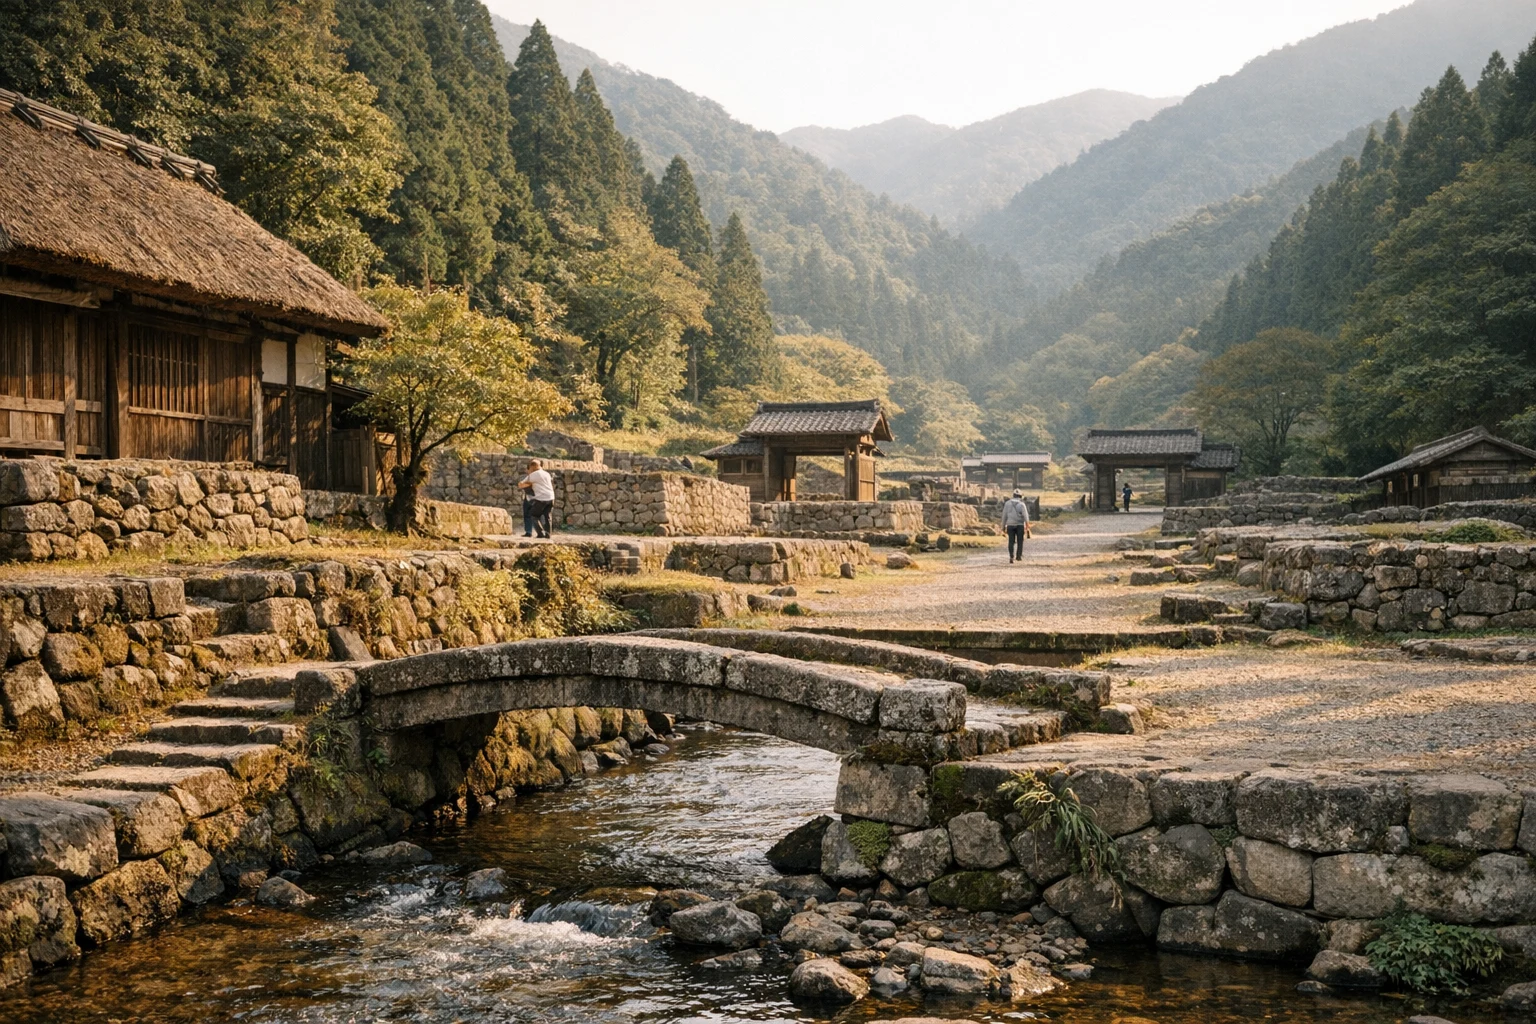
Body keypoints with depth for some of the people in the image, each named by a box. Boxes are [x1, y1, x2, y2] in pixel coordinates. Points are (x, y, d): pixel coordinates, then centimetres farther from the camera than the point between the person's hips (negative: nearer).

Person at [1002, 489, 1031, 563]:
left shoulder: (1007, 503, 3)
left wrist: (1003, 525, 12)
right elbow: (1025, 515, -10)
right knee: (1020, 541, 11)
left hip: (1010, 525, 1)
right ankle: (1019, 556, 11)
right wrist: (1027, 525, -12)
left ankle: (1011, 557, -10)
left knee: (1011, 542, 2)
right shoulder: (1022, 504, -3)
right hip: (1020, 525, -1)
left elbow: (1004, 515, 5)